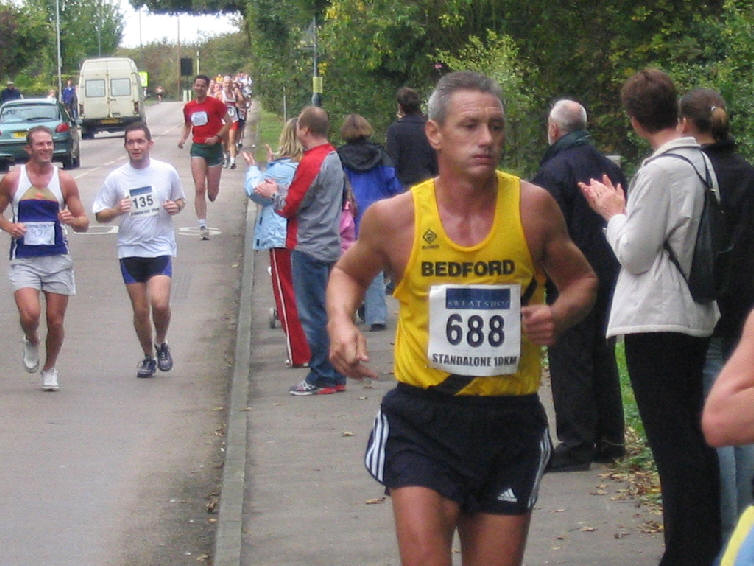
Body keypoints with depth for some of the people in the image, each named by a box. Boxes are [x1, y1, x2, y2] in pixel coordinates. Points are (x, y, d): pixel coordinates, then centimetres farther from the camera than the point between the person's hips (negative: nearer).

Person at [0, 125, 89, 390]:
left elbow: (84, 223, 7)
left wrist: (72, 220, -16)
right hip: (24, 259, -1)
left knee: (56, 321, 4)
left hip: (57, 259, 1)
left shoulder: (64, 180, 3)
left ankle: (49, 369, 28)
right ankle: (31, 342, 16)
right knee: (30, 314, -20)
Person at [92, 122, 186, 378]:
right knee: (140, 310, 5)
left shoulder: (167, 172, 0)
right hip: (130, 250, 1)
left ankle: (161, 343, 11)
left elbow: (180, 200, 16)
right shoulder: (116, 177, -1)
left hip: (161, 248, -1)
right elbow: (99, 214, 3)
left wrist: (176, 206, -8)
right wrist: (117, 210, -18)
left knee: (160, 303, -18)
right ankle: (147, 358, 24)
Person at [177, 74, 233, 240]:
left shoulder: (215, 103, -6)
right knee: (199, 188, -12)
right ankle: (202, 226, -12)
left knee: (212, 193, 3)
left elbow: (229, 121, -3)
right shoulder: (188, 107, 7)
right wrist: (183, 138, 3)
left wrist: (217, 137, -14)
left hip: (214, 147, -2)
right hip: (197, 148, 2)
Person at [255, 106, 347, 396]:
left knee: (313, 315, -3)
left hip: (309, 247, -9)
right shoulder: (333, 157, 10)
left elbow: (290, 206, -13)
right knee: (328, 312, 13)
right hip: (329, 244, 9)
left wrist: (273, 194, 5)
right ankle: (335, 375, 17)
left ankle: (322, 378, 0)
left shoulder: (311, 162, -18)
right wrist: (281, 191, 14)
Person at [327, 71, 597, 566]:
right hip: (422, 418, -1)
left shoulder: (532, 207, -5)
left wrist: (559, 315, -11)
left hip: (510, 419, 2)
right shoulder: (395, 217, -5)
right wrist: (340, 321, -6)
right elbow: (349, 273, 15)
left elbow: (582, 280, 11)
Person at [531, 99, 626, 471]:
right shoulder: (609, 168, 10)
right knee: (602, 356, 16)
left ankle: (575, 447, -5)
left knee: (569, 361, -4)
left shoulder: (553, 172, -15)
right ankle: (609, 438, 21)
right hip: (608, 274, 8)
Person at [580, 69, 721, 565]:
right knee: (694, 439, 15)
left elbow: (634, 255, -15)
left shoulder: (661, 171, -18)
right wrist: (620, 212, 14)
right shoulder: (701, 161, 8)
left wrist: (614, 213, 1)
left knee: (674, 445, -6)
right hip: (696, 316, 9)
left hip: (657, 323, -9)